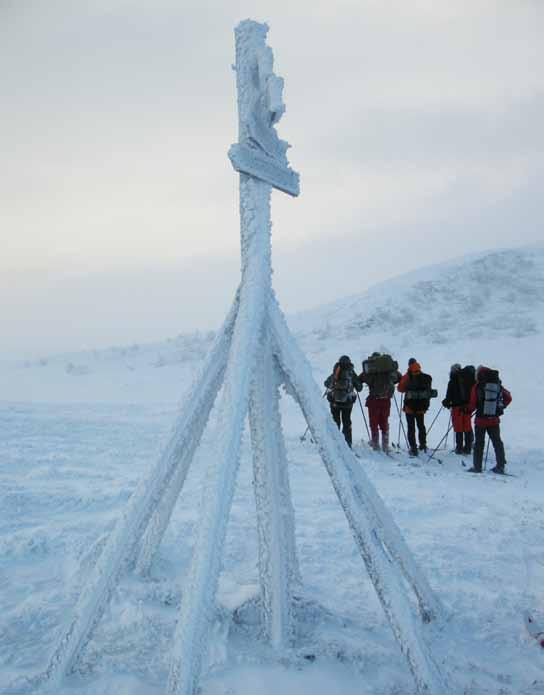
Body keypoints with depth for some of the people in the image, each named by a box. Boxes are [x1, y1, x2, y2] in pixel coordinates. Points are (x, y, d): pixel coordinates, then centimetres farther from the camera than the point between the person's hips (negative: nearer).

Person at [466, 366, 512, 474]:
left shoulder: (477, 386, -8)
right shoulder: (498, 385, 3)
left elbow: (473, 403, -9)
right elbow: (508, 398, 11)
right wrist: (501, 407, 21)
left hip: (480, 419, -3)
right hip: (494, 420, 3)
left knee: (479, 443, 6)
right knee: (497, 442, 13)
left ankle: (477, 467, 7)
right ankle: (500, 466, 13)